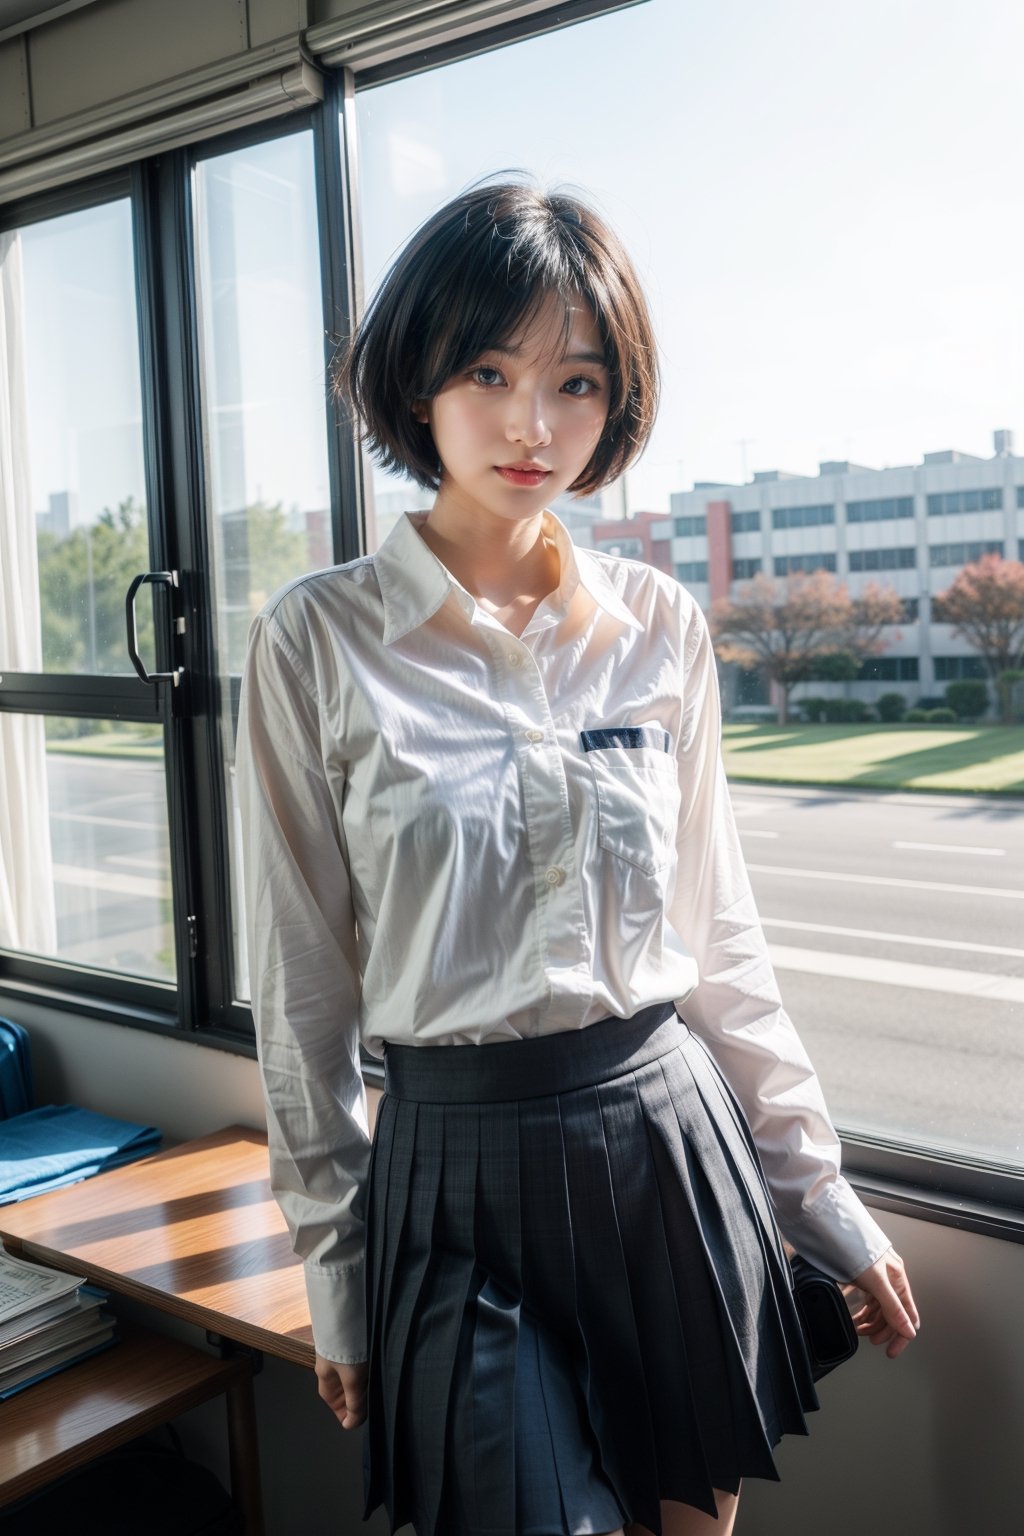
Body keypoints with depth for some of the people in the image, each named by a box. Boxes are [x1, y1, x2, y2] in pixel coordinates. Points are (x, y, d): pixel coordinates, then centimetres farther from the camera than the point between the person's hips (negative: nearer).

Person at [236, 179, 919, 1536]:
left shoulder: (660, 627, 2)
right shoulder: (319, 642, -7)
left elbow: (718, 934, 8)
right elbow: (302, 979, -2)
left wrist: (825, 1200, 10)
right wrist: (334, 1268, 3)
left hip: (674, 1140, 3)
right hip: (461, 1167, -3)